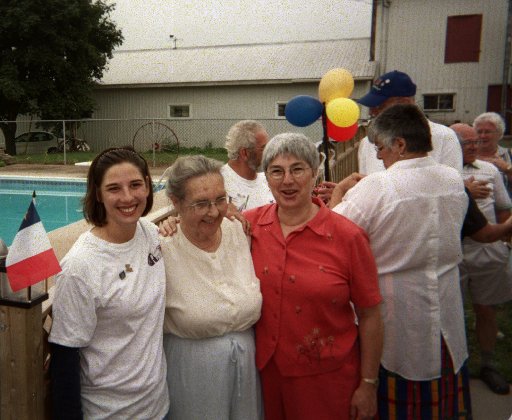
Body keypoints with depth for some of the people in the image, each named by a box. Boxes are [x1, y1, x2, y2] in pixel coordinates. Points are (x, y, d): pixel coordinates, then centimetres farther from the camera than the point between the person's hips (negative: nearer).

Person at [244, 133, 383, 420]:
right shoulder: (250, 224, -6)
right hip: (265, 368, 3)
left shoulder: (347, 237, -14)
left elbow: (370, 317, -7)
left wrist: (368, 385, -4)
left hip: (327, 379, -2)